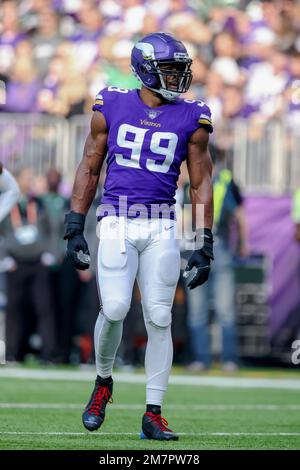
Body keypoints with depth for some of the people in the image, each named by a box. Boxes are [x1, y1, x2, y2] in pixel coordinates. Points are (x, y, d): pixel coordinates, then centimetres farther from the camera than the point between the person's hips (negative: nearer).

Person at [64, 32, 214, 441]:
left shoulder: (192, 119, 4)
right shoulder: (112, 107, 4)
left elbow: (201, 184, 6)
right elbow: (89, 170, 10)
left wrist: (203, 248, 1)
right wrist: (75, 229, 5)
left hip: (162, 228, 1)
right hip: (117, 223, -1)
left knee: (159, 319, -2)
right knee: (114, 308, -13)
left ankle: (153, 415, 5)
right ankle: (103, 383, 16)